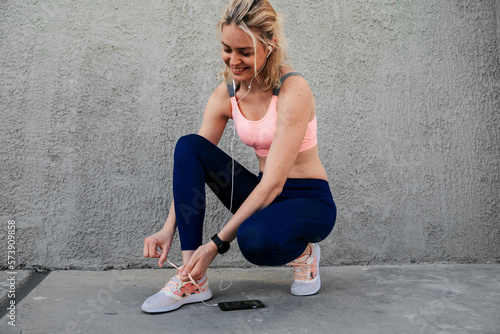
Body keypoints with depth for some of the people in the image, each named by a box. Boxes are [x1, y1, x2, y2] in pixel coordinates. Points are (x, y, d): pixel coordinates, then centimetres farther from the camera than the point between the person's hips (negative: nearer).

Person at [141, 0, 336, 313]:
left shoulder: (293, 89, -21)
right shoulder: (226, 94, -2)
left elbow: (274, 183, -26)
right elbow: (190, 165, -3)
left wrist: (217, 244, -26)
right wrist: (169, 229, -15)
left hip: (310, 202, -5)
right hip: (263, 196, 6)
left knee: (254, 238, -39)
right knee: (189, 145, -15)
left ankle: (303, 252, 1)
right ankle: (193, 282, -14)